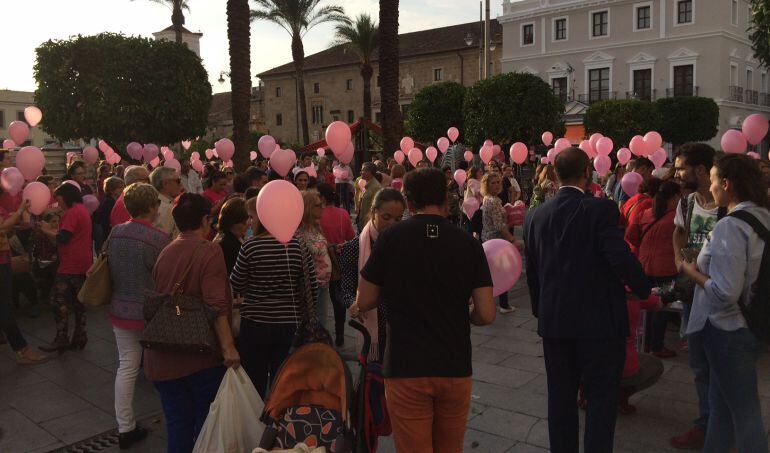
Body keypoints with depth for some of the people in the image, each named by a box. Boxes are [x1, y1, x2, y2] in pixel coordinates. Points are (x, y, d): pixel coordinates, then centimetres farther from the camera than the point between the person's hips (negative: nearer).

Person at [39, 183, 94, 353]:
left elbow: (63, 238, -21)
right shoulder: (83, 210, 16)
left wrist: (48, 231, -5)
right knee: (78, 301, 13)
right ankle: (79, 338, 18)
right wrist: (53, 230, 9)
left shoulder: (72, 212, -14)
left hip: (70, 266, -9)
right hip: (83, 265, 9)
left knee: (59, 301, -3)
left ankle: (61, 339, -2)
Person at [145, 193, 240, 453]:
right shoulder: (210, 251, -13)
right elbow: (217, 306, -22)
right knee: (206, 421, 10)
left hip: (164, 357, 6)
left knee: (177, 423, 14)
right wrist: (228, 346, -22)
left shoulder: (165, 253, 6)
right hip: (201, 356, -5)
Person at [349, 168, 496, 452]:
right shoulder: (469, 244, -3)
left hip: (406, 368, -2)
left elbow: (364, 303, -1)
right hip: (455, 368, 3)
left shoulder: (390, 238, -7)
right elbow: (486, 315, -5)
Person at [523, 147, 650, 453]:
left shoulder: (535, 216, 2)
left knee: (560, 397, 15)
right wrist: (645, 291, -1)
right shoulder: (600, 209, -14)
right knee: (601, 398, 7)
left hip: (554, 322, 5)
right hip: (599, 321, -5)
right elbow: (622, 258, -19)